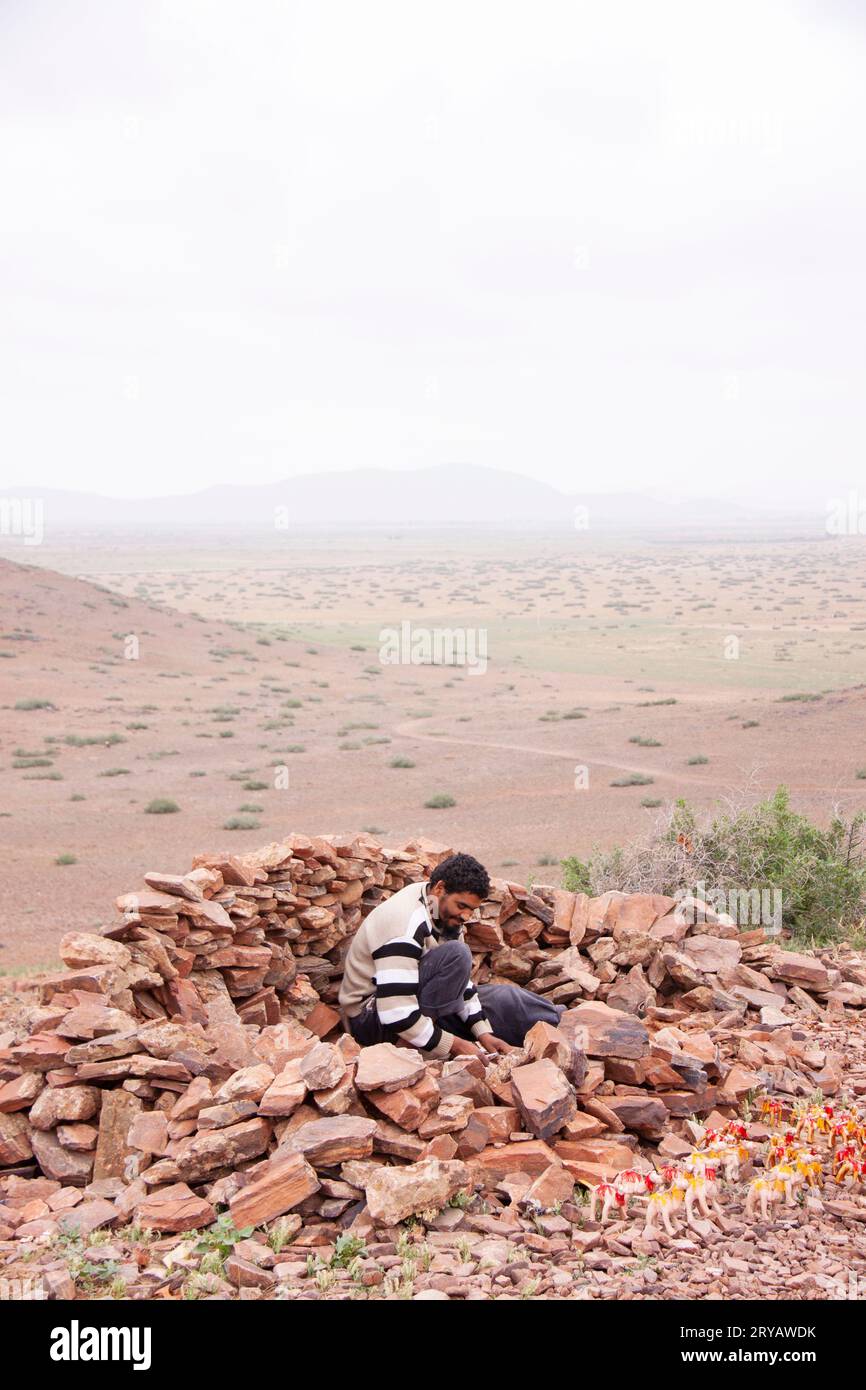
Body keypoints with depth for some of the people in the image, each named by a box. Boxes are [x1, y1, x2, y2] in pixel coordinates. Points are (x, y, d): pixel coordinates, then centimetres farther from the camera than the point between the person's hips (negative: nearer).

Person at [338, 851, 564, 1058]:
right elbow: (397, 1015, -33)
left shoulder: (444, 913, 0)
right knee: (456, 955, -28)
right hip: (370, 1018, -9)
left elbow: (461, 981, 6)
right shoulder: (406, 925, -29)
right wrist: (454, 1045, -27)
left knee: (503, 998, 4)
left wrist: (484, 1034, -5)